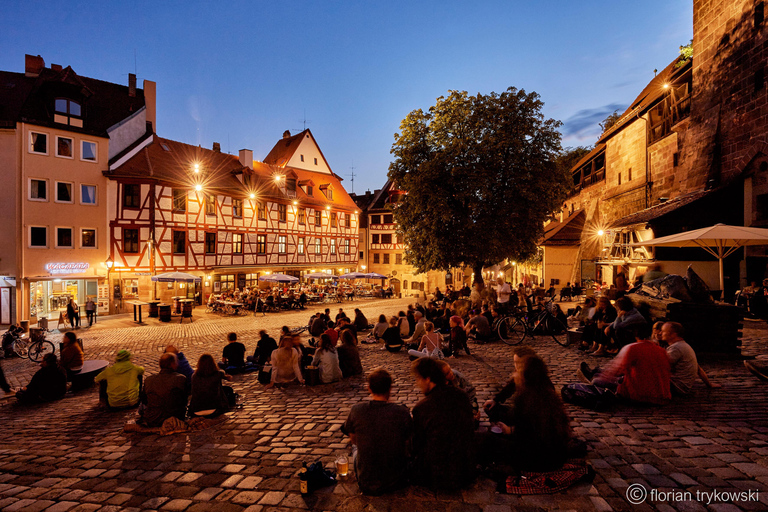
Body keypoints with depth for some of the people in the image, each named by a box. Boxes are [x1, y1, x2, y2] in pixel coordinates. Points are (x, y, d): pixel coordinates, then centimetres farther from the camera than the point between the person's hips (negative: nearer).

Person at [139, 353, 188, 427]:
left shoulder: (148, 380, -8)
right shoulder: (181, 379, -15)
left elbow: (144, 401, 7)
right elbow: (184, 402, -4)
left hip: (152, 422, 3)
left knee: (141, 407, 31)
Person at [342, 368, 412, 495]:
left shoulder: (356, 411, -15)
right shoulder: (402, 412, -17)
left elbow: (354, 440, 4)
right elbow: (407, 444, -1)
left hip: (367, 485, 0)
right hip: (397, 482, 0)